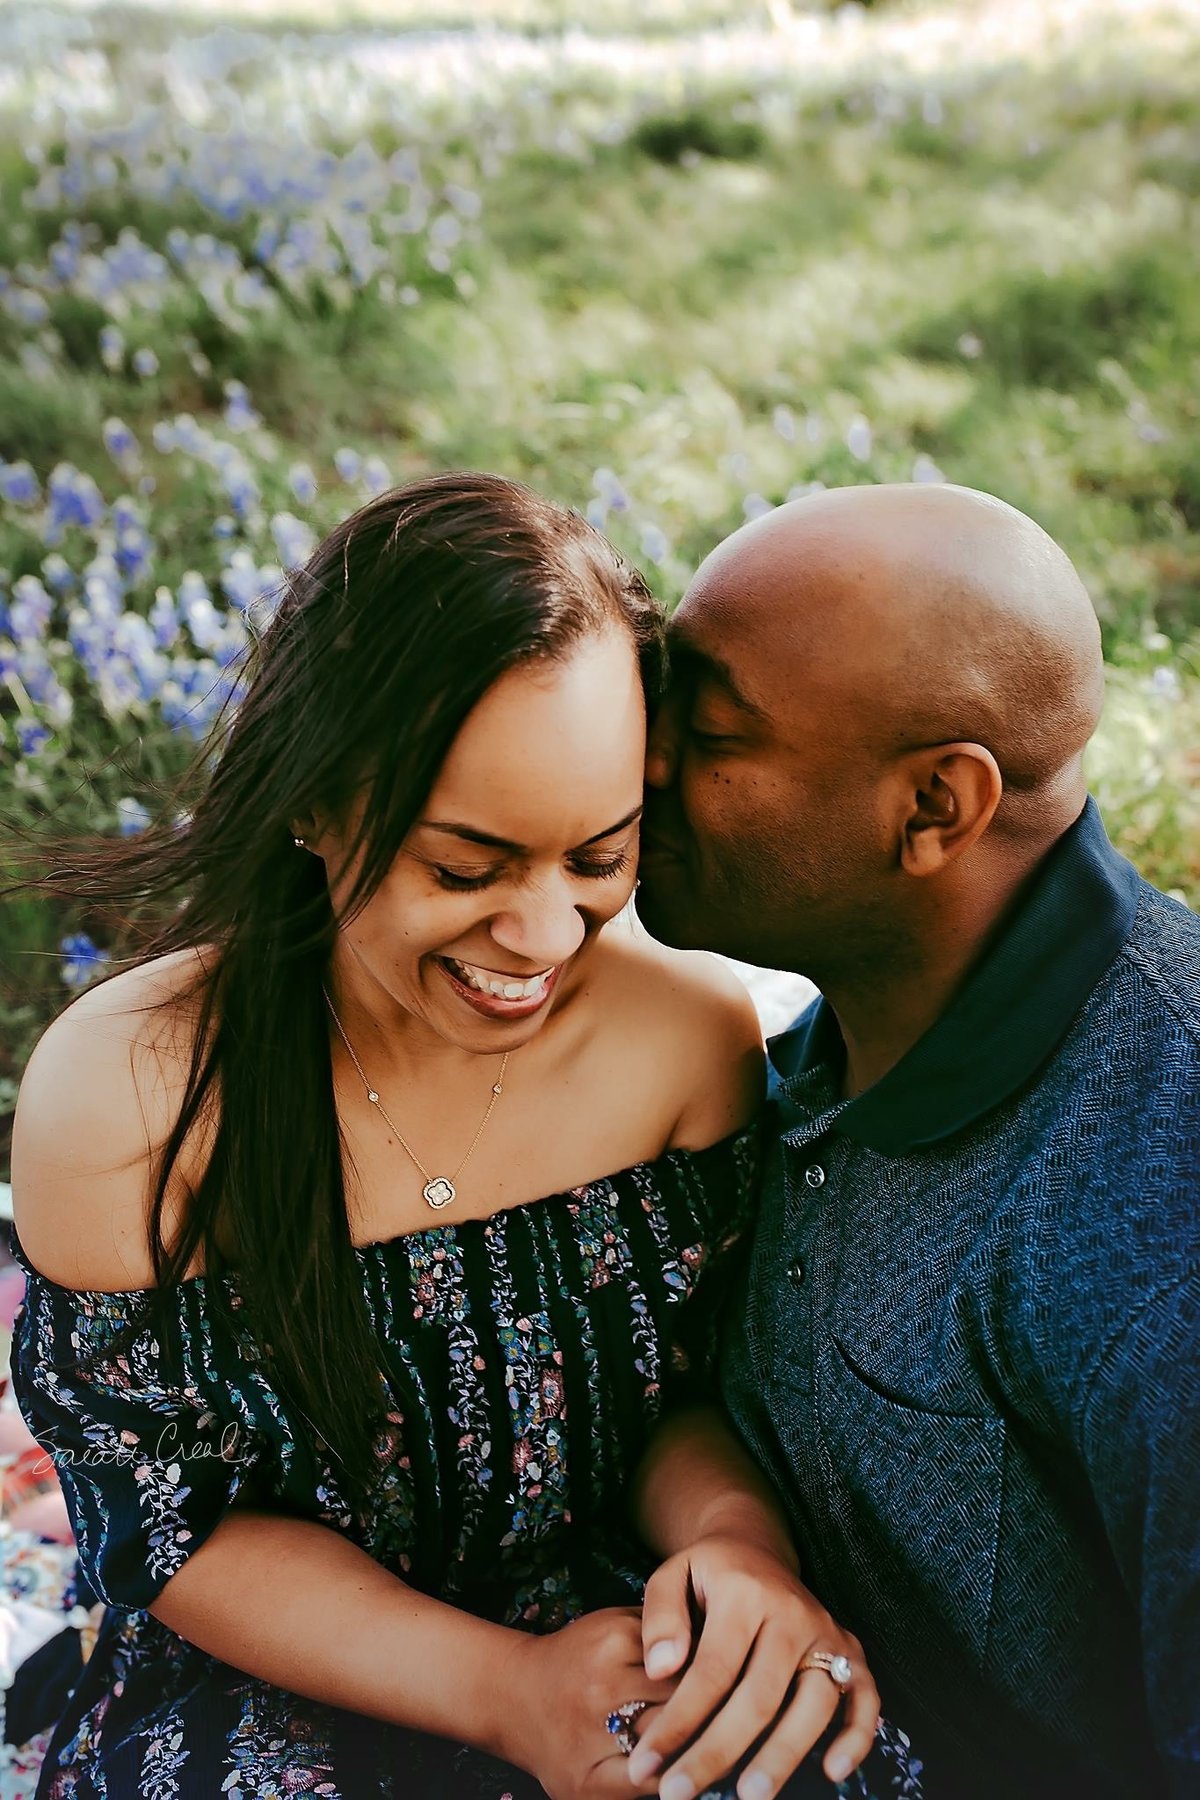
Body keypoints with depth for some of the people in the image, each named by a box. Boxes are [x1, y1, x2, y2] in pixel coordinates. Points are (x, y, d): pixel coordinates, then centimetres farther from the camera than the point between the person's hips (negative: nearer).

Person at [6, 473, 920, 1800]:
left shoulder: (691, 1034, -12)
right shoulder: (119, 1102, -19)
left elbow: (692, 1389, 0)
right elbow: (181, 1523, -10)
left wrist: (736, 1536, -24)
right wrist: (506, 1692, -24)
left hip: (623, 1638, 1)